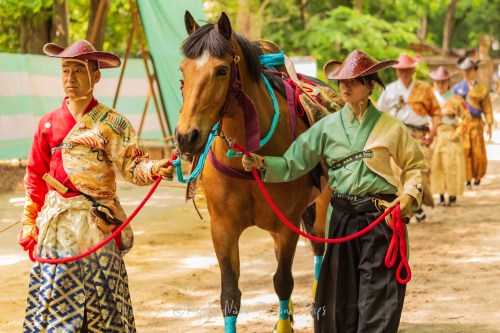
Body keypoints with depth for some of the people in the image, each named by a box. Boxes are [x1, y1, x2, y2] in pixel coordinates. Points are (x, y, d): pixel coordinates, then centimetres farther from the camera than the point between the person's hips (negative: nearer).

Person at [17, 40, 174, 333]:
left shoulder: (112, 123, -1)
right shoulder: (49, 124, 7)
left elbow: (132, 165, -9)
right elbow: (35, 178, 11)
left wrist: (153, 169, -31)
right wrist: (30, 225, 9)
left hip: (97, 220, -2)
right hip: (57, 221, 2)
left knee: (99, 292, 0)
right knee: (53, 293, 1)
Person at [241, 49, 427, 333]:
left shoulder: (389, 127, 0)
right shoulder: (328, 127, 5)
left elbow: (416, 165, 8)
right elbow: (292, 164, 2)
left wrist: (410, 195, -9)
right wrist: (261, 163, -15)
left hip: (380, 217, -3)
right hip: (342, 216, 3)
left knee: (378, 298, -3)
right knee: (340, 298, 9)